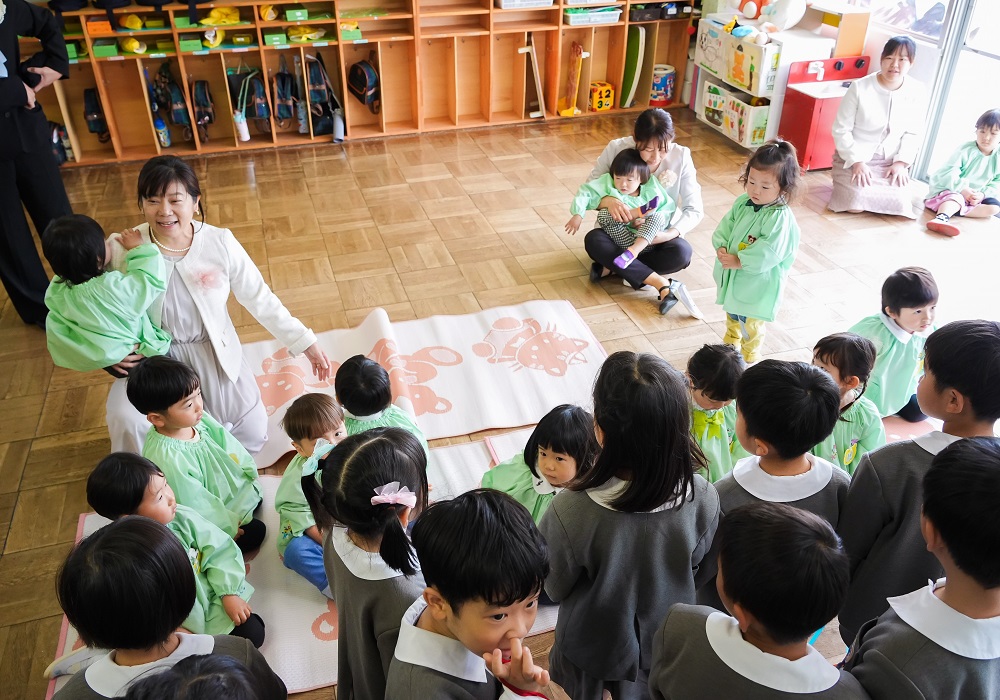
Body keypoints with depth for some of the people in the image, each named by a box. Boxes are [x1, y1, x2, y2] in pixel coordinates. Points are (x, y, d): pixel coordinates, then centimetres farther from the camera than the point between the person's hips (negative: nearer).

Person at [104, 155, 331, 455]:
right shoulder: (121, 249, -16)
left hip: (214, 352, 2)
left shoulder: (221, 243, -15)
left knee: (252, 434, 0)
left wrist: (305, 343, -8)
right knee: (127, 424, -25)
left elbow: (260, 299, -6)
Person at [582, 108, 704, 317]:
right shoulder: (616, 149, -16)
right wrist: (607, 200, -33)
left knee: (682, 252, -32)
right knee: (593, 240, -33)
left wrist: (671, 233, -31)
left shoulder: (681, 156, -15)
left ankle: (613, 267, -20)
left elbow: (695, 209, -12)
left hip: (660, 235, 0)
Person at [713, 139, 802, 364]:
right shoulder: (743, 202, -4)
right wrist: (721, 247, -18)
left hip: (757, 283, -8)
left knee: (750, 324, 9)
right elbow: (724, 227, 0)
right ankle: (730, 344, 57)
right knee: (731, 313, 31)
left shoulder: (781, 218, -26)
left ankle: (749, 359, 33)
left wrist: (739, 261, -26)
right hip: (731, 276, 8)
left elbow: (767, 254, -31)